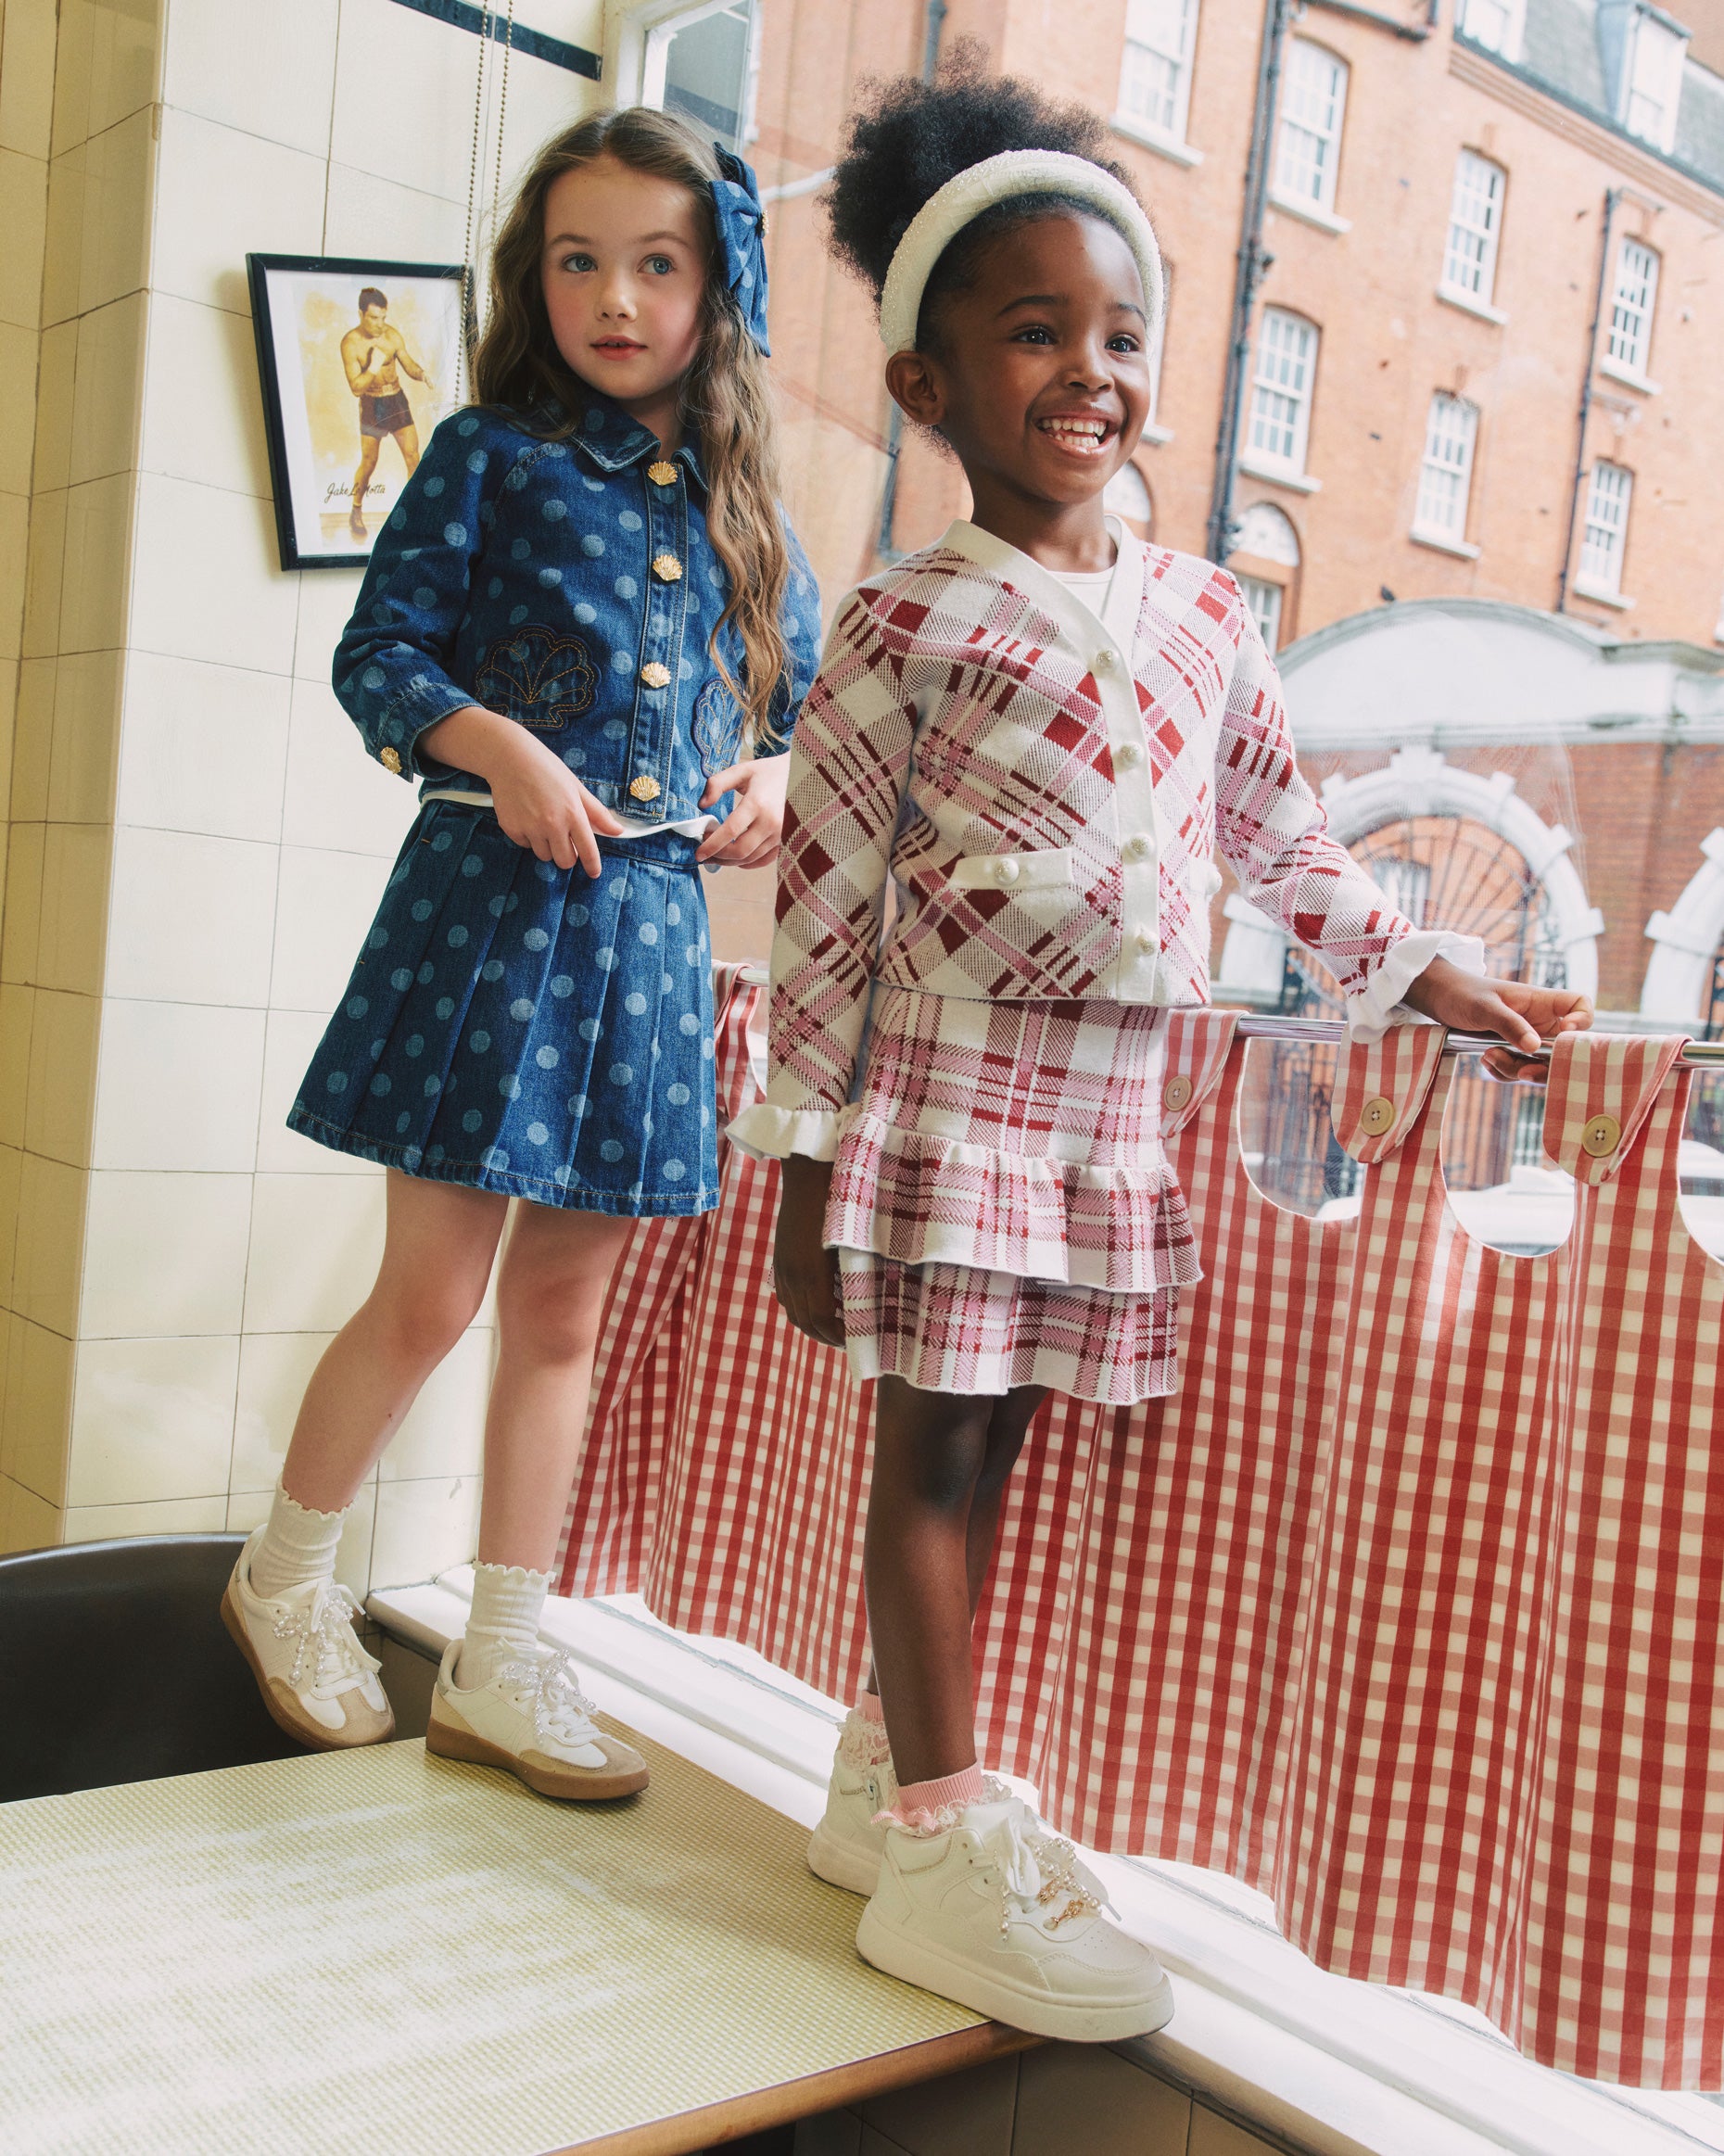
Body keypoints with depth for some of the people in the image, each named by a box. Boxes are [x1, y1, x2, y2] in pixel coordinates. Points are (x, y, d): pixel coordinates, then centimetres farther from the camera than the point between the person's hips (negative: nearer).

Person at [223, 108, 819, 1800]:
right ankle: (284, 1579, 27)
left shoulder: (746, 508, 13)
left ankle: (499, 1667, 22)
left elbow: (797, 693, 21)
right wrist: (493, 742, -19)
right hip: (490, 896, -4)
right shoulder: (492, 454, 1)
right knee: (432, 1292, -1)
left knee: (561, 1307, 10)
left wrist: (776, 779, 0)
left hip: (650, 919, 5)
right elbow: (376, 650, -3)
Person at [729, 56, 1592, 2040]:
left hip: (1110, 1104, 5)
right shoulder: (906, 628, -5)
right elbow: (823, 898, -6)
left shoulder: (1203, 611, 11)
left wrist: (1432, 976, 11)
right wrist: (803, 1157, -7)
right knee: (936, 1438, 0)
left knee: (987, 1442, 13)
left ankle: (890, 1771, 28)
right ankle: (940, 1850, 11)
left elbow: (1283, 841, 18)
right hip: (945, 1088, -5)